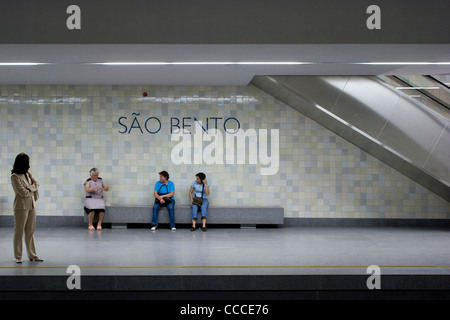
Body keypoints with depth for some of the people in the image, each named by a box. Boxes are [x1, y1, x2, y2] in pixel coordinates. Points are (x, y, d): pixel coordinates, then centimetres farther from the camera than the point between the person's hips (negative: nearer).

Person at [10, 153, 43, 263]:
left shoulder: (27, 174, 11)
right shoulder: (15, 176, -11)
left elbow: (36, 186, 13)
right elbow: (23, 192, -15)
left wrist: (34, 182, -6)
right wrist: (33, 186, -3)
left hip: (31, 205, 6)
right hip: (21, 206, -6)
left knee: (30, 232, 9)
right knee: (19, 232, 2)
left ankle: (32, 254, 15)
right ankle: (18, 256, 9)